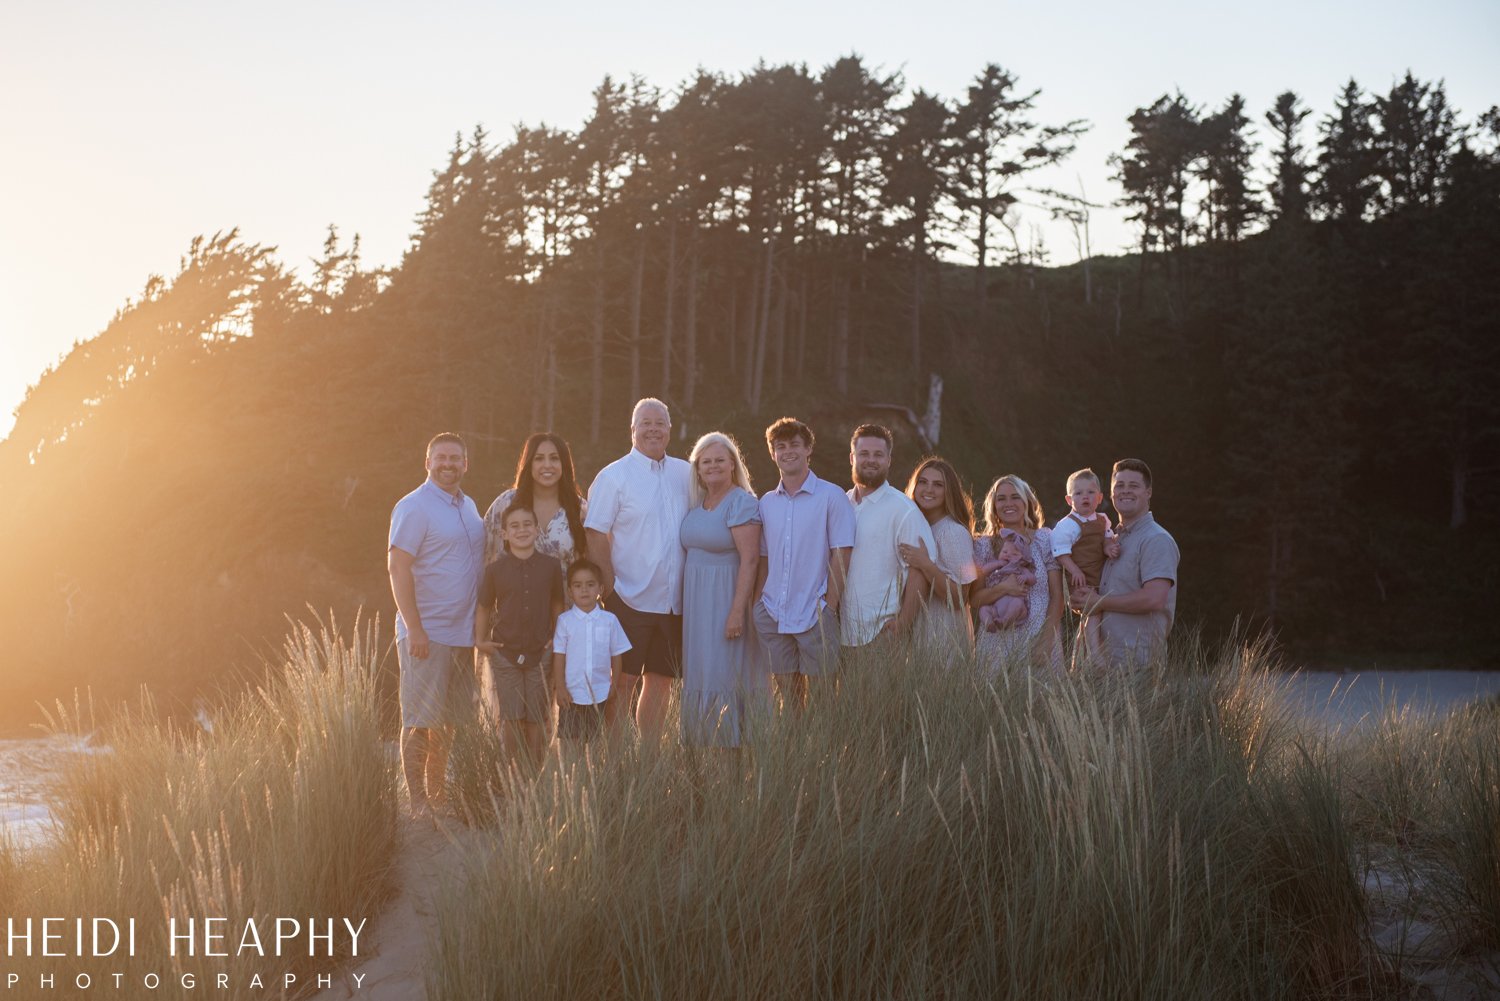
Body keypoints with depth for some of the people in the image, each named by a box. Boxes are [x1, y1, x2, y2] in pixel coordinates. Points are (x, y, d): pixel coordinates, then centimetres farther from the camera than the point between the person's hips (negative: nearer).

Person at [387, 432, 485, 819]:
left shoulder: (468, 506, 14)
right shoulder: (414, 507, -10)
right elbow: (397, 566, -16)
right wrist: (413, 628, -21)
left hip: (461, 632, 8)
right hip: (427, 634, -8)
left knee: (448, 721, 14)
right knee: (420, 722, -1)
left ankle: (437, 794, 23)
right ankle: (418, 803, 4)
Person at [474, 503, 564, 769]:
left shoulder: (551, 566, 0)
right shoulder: (495, 570, -2)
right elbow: (484, 608, 8)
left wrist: (557, 639, 7)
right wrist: (480, 641, 0)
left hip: (539, 654, 1)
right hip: (504, 654, -1)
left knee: (536, 720, 5)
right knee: (509, 719, -4)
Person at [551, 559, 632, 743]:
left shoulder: (609, 620, -2)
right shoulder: (565, 620, -4)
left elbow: (616, 657, 4)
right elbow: (559, 656, -1)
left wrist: (614, 688, 4)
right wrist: (560, 688, -5)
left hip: (601, 696, 1)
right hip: (571, 695, -1)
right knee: (570, 743, 4)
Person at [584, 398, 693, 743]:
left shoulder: (686, 475, 10)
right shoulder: (614, 476, -4)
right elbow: (595, 535, -8)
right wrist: (610, 588, -14)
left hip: (673, 601, 5)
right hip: (630, 599, -5)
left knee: (661, 681, 11)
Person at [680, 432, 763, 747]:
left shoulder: (742, 503, -11)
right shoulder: (696, 504, 12)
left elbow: (750, 559, -17)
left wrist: (737, 611, -22)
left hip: (725, 599, -7)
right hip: (695, 600, 7)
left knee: (723, 679, -5)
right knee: (698, 676, 9)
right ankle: (698, 746, 15)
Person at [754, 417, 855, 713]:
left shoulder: (831, 496, -3)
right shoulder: (767, 502, 11)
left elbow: (840, 555, -6)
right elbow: (763, 559, 15)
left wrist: (829, 608, -11)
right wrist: (758, 605, 6)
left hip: (815, 617, -4)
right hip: (773, 616, 4)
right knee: (788, 698, 10)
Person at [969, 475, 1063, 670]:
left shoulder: (1046, 539, 4)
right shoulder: (983, 545, 6)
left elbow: (1057, 595, 1)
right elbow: (974, 600, 1)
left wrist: (1048, 638, -9)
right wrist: (1002, 588, -16)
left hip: (1041, 638, 0)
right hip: (997, 639, 0)